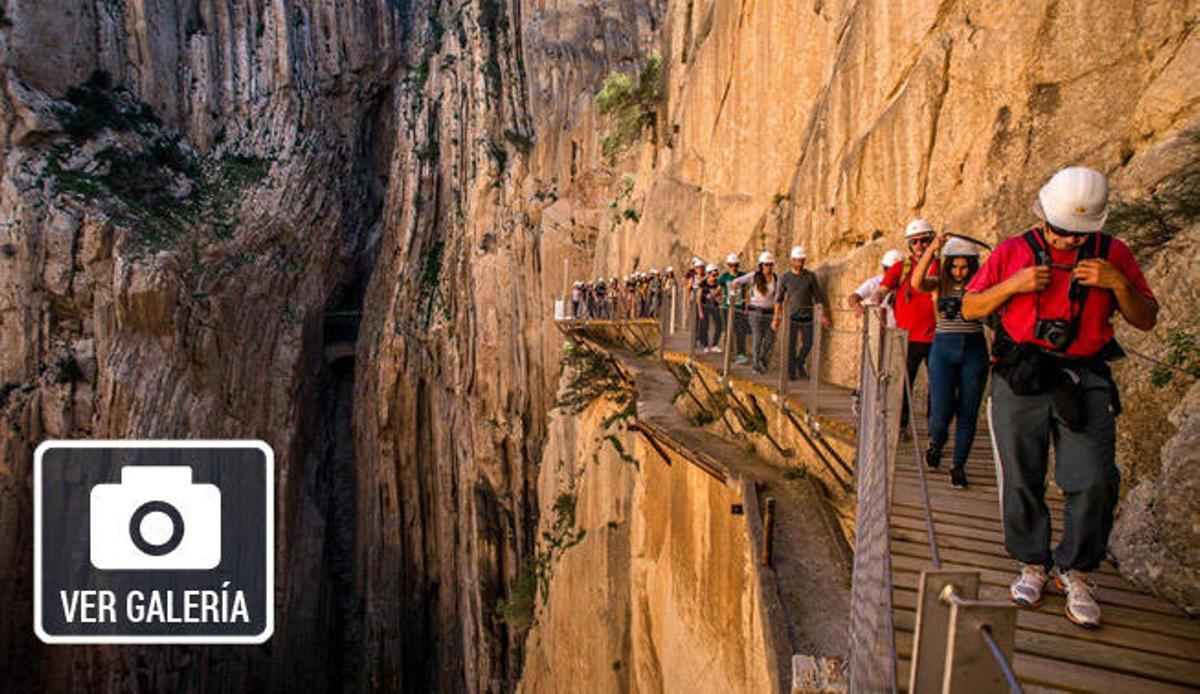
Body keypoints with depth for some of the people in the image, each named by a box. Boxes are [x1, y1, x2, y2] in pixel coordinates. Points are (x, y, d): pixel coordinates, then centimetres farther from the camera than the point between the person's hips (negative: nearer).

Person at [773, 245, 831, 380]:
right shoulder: (785, 278, 0)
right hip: (791, 314, -1)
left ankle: (800, 364, 26)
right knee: (791, 344, -1)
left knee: (808, 343, 1)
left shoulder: (810, 276, 1)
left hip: (806, 314, 1)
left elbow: (819, 295, 4)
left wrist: (824, 314, 0)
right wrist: (776, 317, 0)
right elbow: (779, 298, 5)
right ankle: (791, 372, 9)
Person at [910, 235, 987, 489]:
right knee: (941, 411, -8)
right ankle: (936, 442, 27)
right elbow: (916, 282, -19)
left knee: (967, 413, 3)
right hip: (943, 348, -1)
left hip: (974, 350, 1)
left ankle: (959, 466, 17)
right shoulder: (939, 285, 2)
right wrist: (931, 250, -27)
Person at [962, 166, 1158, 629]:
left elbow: (1146, 320, 9)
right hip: (1020, 382, 0)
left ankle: (1074, 572, 14)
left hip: (1085, 381, 1)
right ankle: (1032, 564, 23)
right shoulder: (1013, 252, 4)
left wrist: (1119, 284, -9)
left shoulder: (1113, 254, 7)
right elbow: (970, 308, 7)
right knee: (1021, 481, 4)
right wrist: (1012, 286, -10)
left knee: (1095, 482, -6)